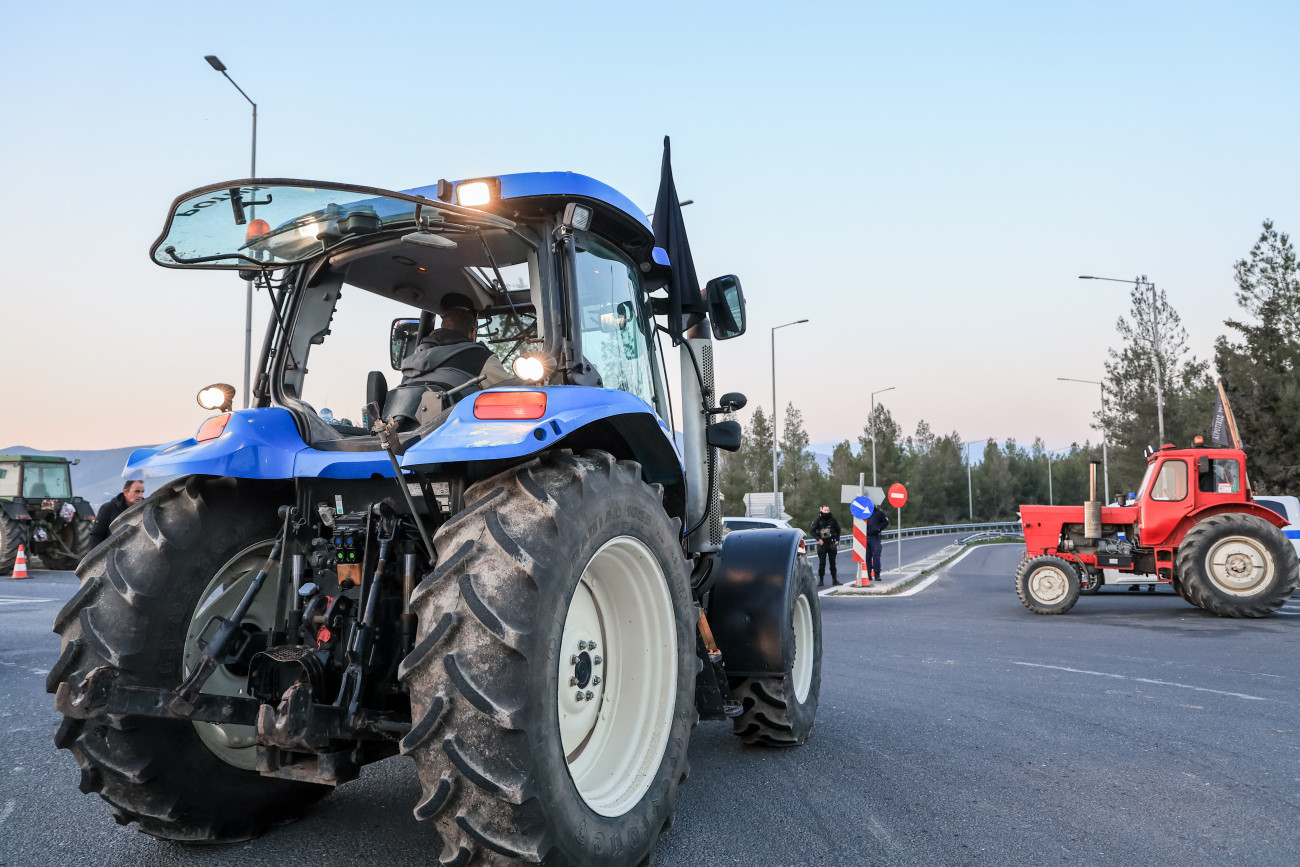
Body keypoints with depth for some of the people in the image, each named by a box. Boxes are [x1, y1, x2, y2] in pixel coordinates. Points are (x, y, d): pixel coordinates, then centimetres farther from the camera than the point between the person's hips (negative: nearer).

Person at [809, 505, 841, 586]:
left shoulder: (832, 519, 3)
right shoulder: (818, 520, -2)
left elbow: (838, 530, 13)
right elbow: (812, 531, 0)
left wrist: (837, 540, 3)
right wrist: (818, 539, -11)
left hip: (832, 543, 2)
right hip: (822, 543, -2)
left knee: (833, 563, 8)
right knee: (822, 563, -2)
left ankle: (834, 580, 16)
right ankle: (821, 580, 3)